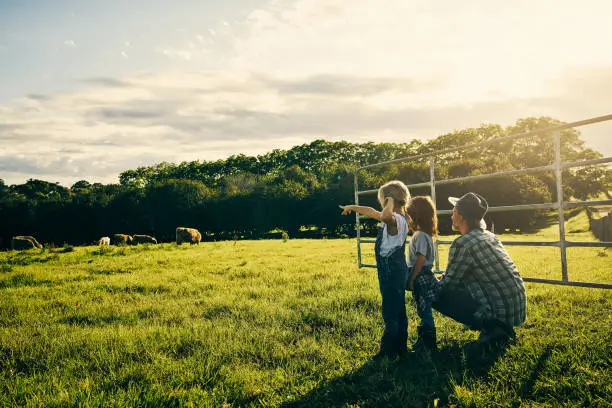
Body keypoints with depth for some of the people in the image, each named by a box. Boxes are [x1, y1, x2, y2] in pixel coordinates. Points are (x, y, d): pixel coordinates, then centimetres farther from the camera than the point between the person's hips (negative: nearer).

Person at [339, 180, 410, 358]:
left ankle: (388, 351, 4)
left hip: (391, 272, -10)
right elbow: (373, 213, 25)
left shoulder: (396, 219, -20)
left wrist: (390, 204, -30)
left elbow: (385, 216, -45)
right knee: (398, 310, 17)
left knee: (391, 312, -3)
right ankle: (400, 347, 28)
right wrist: (352, 207, 30)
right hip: (395, 270, 10)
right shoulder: (393, 218, 11)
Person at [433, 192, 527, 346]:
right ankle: (496, 327, 14)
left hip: (500, 312, -9)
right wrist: (440, 280, 24)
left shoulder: (462, 243, -16)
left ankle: (490, 327, -6)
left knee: (436, 296, -4)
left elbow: (448, 283, -6)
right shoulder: (490, 236, 11)